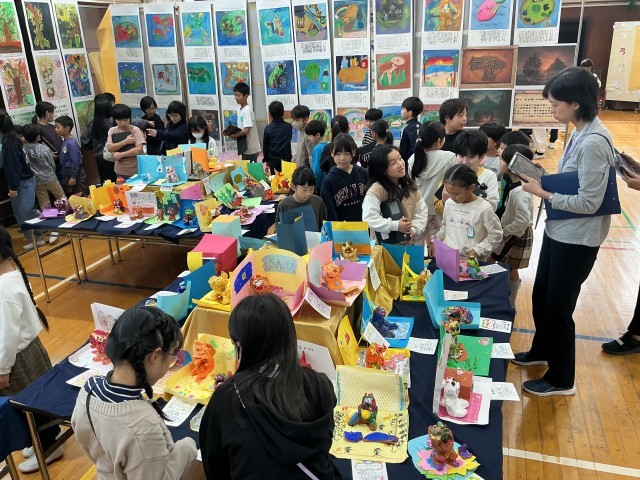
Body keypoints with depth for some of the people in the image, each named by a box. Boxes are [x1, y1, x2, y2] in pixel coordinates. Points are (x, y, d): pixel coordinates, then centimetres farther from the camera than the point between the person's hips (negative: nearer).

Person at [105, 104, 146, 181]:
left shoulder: (136, 130, -6)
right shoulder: (112, 131, 4)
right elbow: (109, 148, -6)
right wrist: (125, 141, -15)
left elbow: (139, 149, -15)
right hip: (120, 171, 3)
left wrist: (120, 155, -14)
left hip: (136, 171, -3)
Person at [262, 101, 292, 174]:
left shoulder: (268, 128, -7)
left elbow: (265, 146, 1)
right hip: (286, 159, 1)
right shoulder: (289, 127, -6)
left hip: (272, 160, 0)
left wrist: (266, 159, 12)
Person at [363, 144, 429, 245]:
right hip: (388, 246, -5)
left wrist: (414, 229, -12)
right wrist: (396, 226, -23)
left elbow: (422, 210, 3)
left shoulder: (409, 185, 4)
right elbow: (369, 219, -26)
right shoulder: (376, 190, -17)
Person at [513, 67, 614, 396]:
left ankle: (561, 379, 25)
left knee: (558, 306, 5)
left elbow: (589, 202, -24)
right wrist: (543, 179, 0)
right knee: (540, 296, 22)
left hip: (577, 239, -9)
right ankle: (541, 351, 46)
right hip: (559, 230, 9)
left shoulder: (594, 142, -24)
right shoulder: (580, 133, 5)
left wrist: (543, 193, -19)